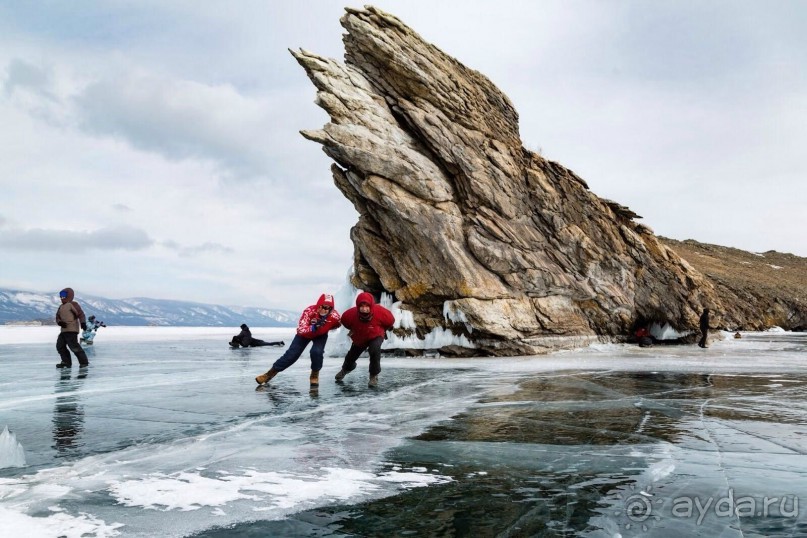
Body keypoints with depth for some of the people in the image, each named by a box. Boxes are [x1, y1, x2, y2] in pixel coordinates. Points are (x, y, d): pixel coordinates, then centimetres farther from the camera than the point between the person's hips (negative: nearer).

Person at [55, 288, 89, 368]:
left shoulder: (73, 304, -4)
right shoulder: (61, 307, 21)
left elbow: (80, 314, -12)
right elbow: (57, 317, 19)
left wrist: (83, 323, -25)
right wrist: (60, 322, -4)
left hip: (72, 330, -9)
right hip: (63, 330, 9)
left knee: (73, 346, -14)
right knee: (60, 346, 7)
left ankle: (84, 362, -8)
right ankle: (66, 362, 15)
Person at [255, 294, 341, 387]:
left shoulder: (334, 315, -35)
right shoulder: (309, 311, -39)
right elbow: (300, 330, -44)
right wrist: (313, 327, -57)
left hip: (321, 335, 0)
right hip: (305, 333, 0)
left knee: (317, 352, -26)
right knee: (291, 354, -4)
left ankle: (315, 375, 1)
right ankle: (271, 372, 15)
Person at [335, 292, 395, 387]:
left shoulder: (380, 312, -38)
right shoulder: (352, 313, -35)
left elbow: (390, 320, -16)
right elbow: (344, 320, -9)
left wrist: (381, 330, -2)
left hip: (375, 336, -3)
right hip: (359, 338, 3)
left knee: (374, 350, -34)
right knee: (351, 356, 22)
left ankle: (374, 376, -14)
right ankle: (345, 369, 61)